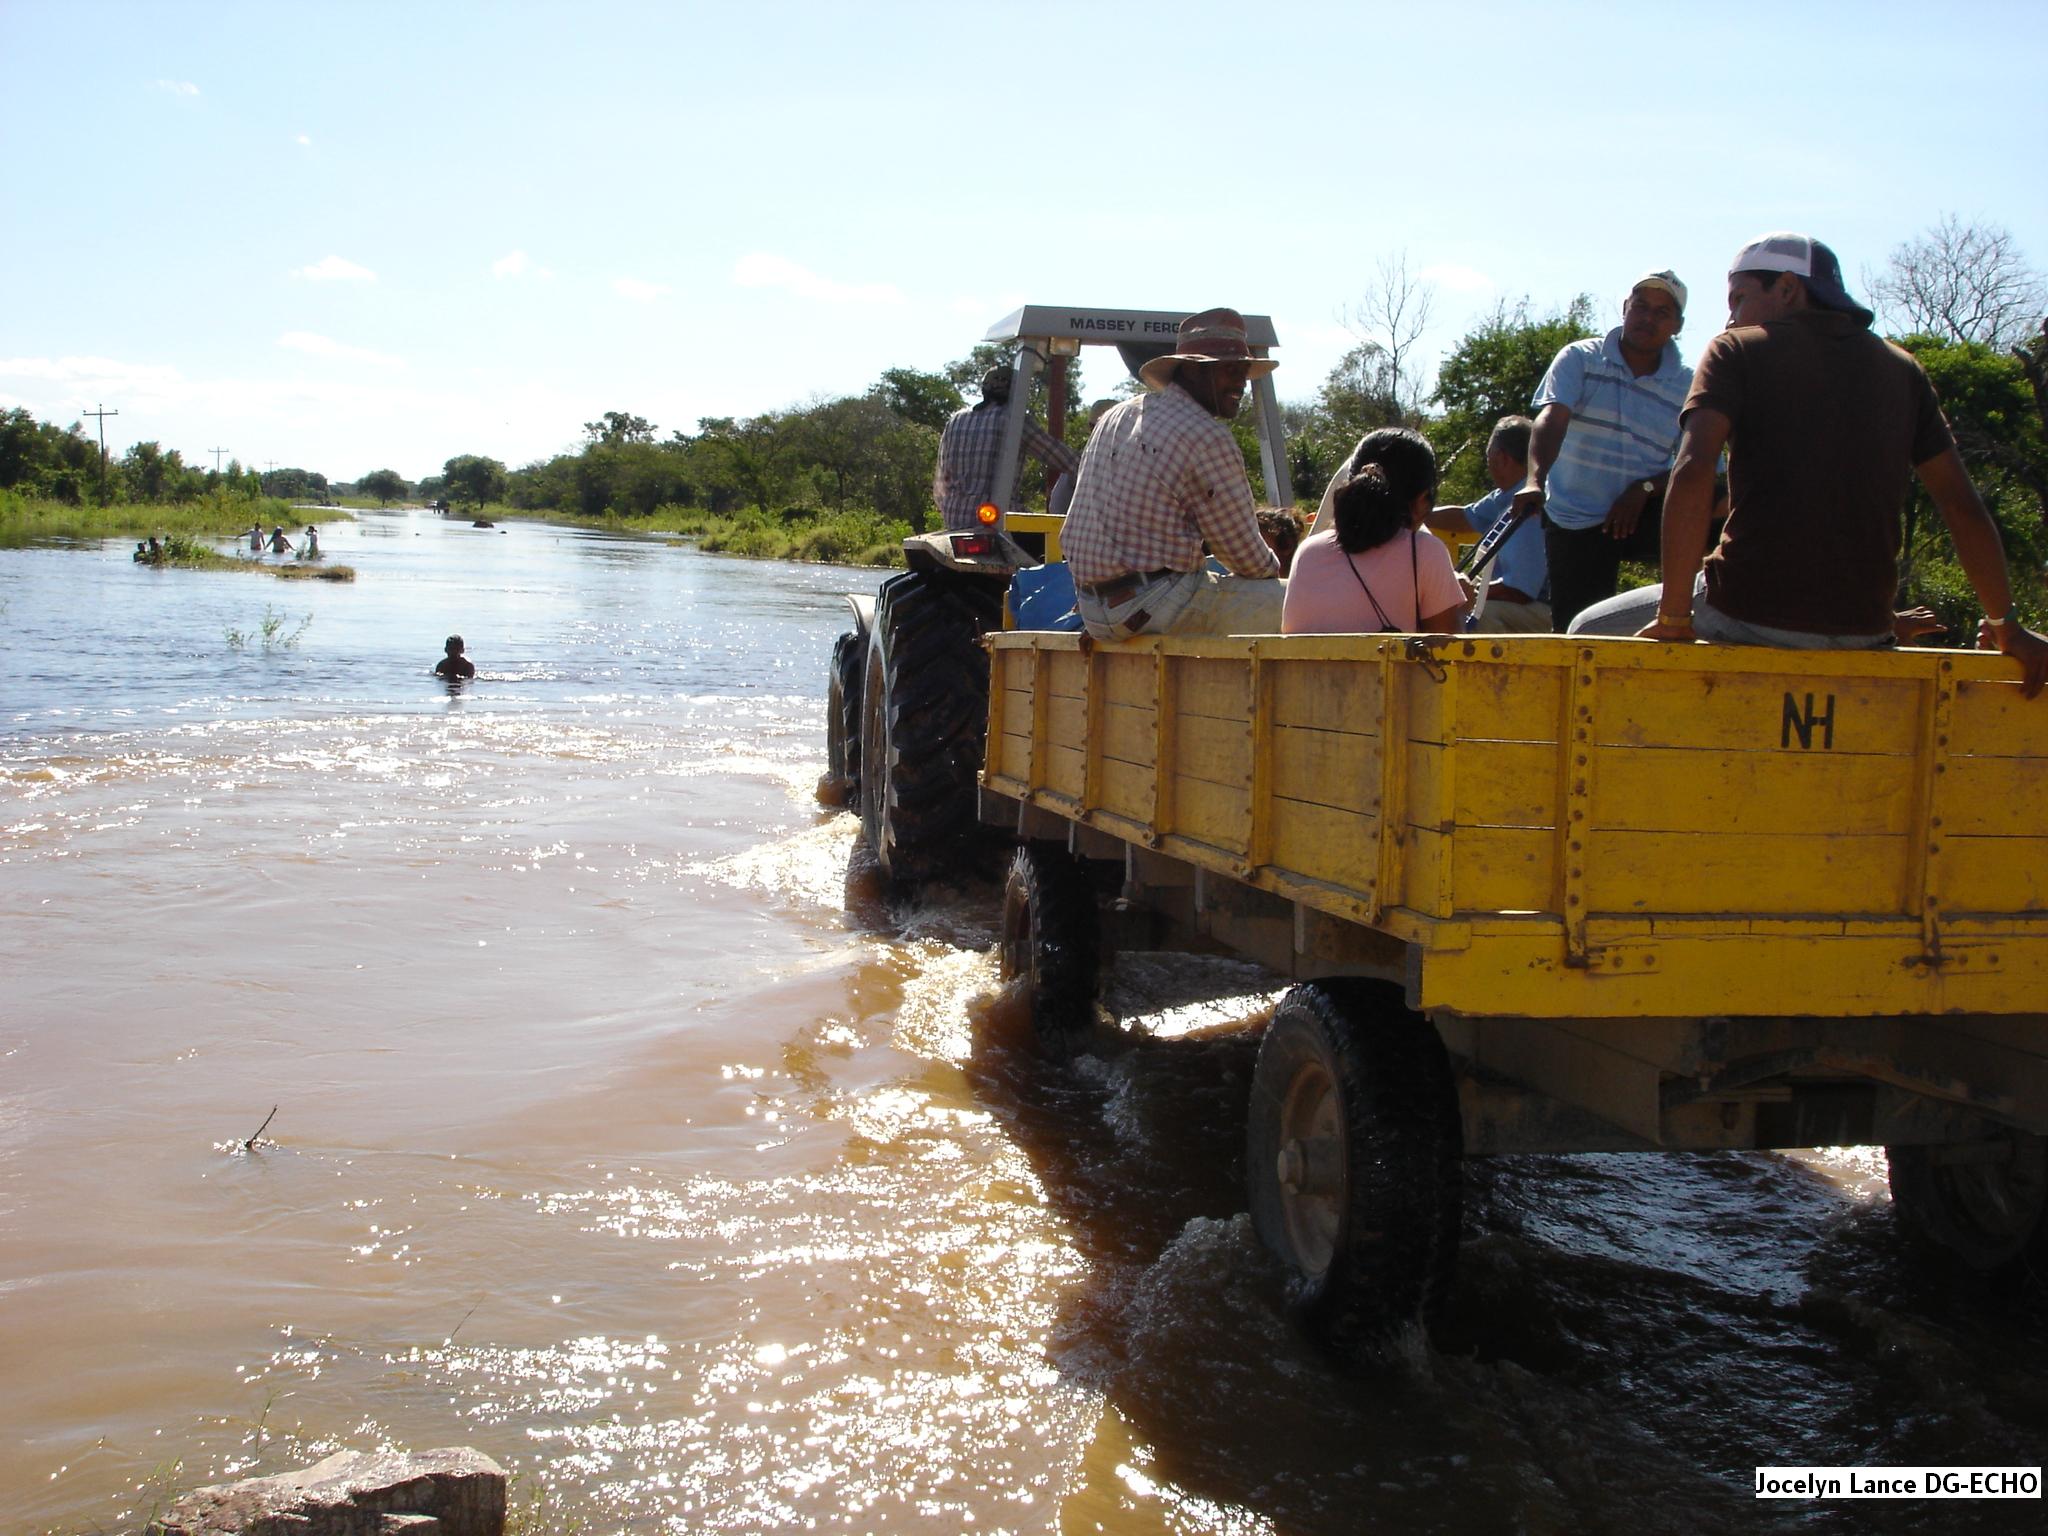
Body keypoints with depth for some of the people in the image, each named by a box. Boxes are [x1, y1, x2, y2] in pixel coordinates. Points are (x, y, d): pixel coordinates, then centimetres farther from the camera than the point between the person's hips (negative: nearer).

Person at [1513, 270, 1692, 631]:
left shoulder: (1687, 386, 2)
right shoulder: (1579, 359, -2)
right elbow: (1551, 418, -19)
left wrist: (1645, 488, -20)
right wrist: (1535, 480, -38)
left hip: (1642, 516, 1)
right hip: (1575, 521, -1)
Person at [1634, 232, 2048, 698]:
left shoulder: (1736, 351, 2)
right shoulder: (1900, 367, 14)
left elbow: (1693, 472, -15)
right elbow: (1962, 503, 12)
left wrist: (1674, 617, -13)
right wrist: (2005, 624, 21)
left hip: (1748, 617, -4)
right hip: (1862, 632, 4)